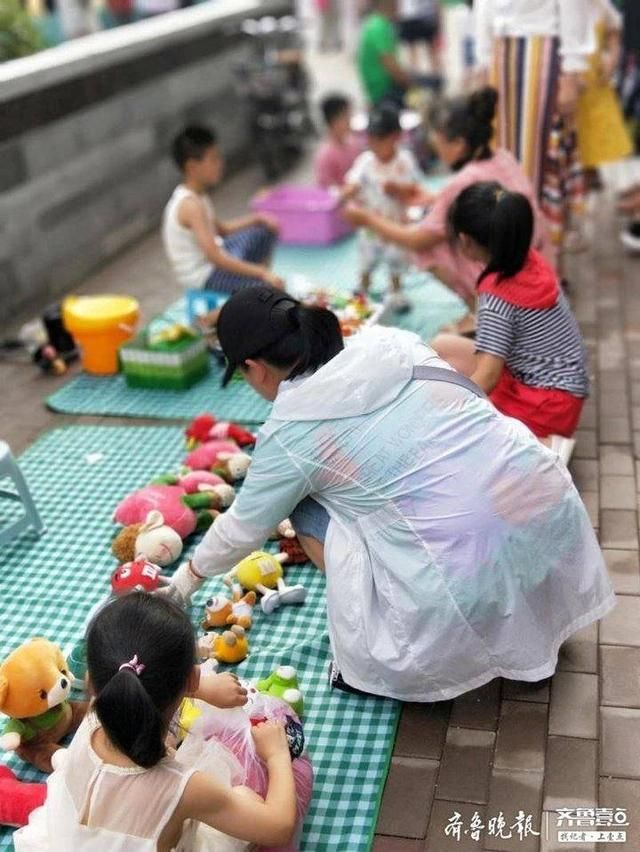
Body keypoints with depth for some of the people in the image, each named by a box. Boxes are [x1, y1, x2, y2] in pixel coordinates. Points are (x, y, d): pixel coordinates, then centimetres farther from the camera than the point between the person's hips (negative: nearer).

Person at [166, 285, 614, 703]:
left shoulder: (289, 433, -4)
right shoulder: (389, 341, 8)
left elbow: (242, 529, 12)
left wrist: (191, 573, 33)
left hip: (472, 571, -5)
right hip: (556, 511, 6)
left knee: (307, 508, 10)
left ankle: (384, 653, 16)